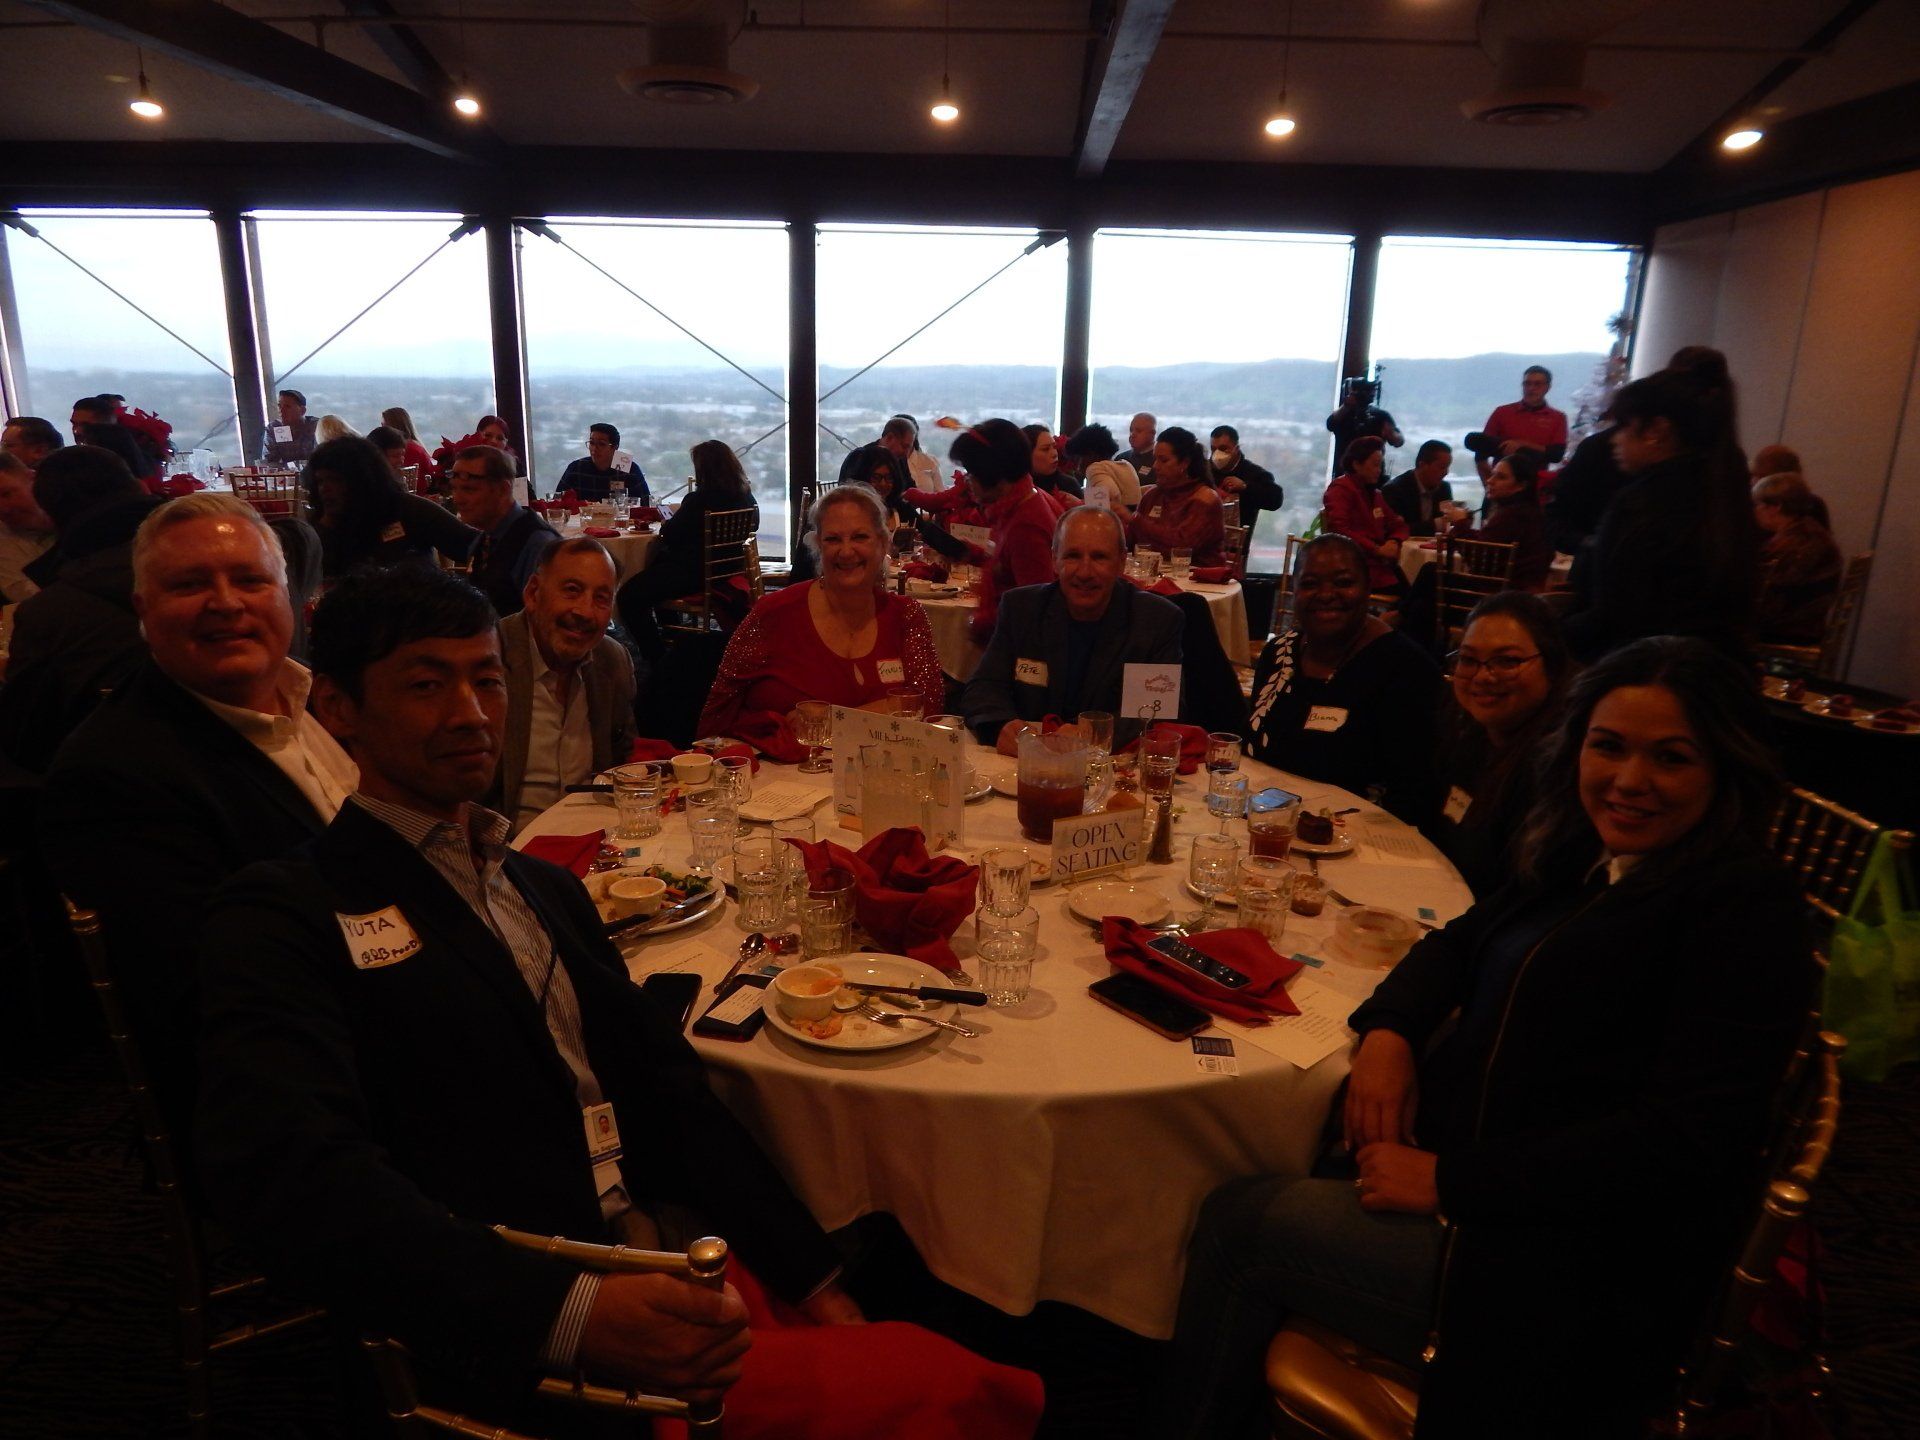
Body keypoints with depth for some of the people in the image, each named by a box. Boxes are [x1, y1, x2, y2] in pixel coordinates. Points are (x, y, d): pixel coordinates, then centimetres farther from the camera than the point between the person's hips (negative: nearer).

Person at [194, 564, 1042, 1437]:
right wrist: (573, 1313, -30)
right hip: (518, 1339, -6)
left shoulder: (548, 889, 17)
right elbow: (299, 1180, -20)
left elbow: (671, 1096, 13)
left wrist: (813, 1279, 6)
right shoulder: (282, 916, -5)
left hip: (677, 1273, 6)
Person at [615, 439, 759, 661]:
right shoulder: (745, 496, 0)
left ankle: (657, 656, -3)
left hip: (696, 574, -10)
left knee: (629, 597, -4)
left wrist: (668, 523, 11)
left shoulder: (700, 500, -22)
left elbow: (669, 534, -14)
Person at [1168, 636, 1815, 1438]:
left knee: (1241, 1222, -8)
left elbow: (1685, 1136, -21)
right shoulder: (1577, 862, 9)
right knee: (1238, 1204, -9)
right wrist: (1389, 1030, -2)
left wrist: (1451, 1181, -20)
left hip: (1565, 1269, -6)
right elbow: (1461, 942, 21)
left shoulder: (1750, 907, -14)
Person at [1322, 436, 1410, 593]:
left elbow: (1398, 525, 22)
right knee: (1407, 591, -27)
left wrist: (1394, 541, -3)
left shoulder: (1374, 493, 22)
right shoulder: (1340, 489, -2)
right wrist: (1377, 550, -19)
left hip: (1380, 562, 7)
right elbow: (1339, 530, -16)